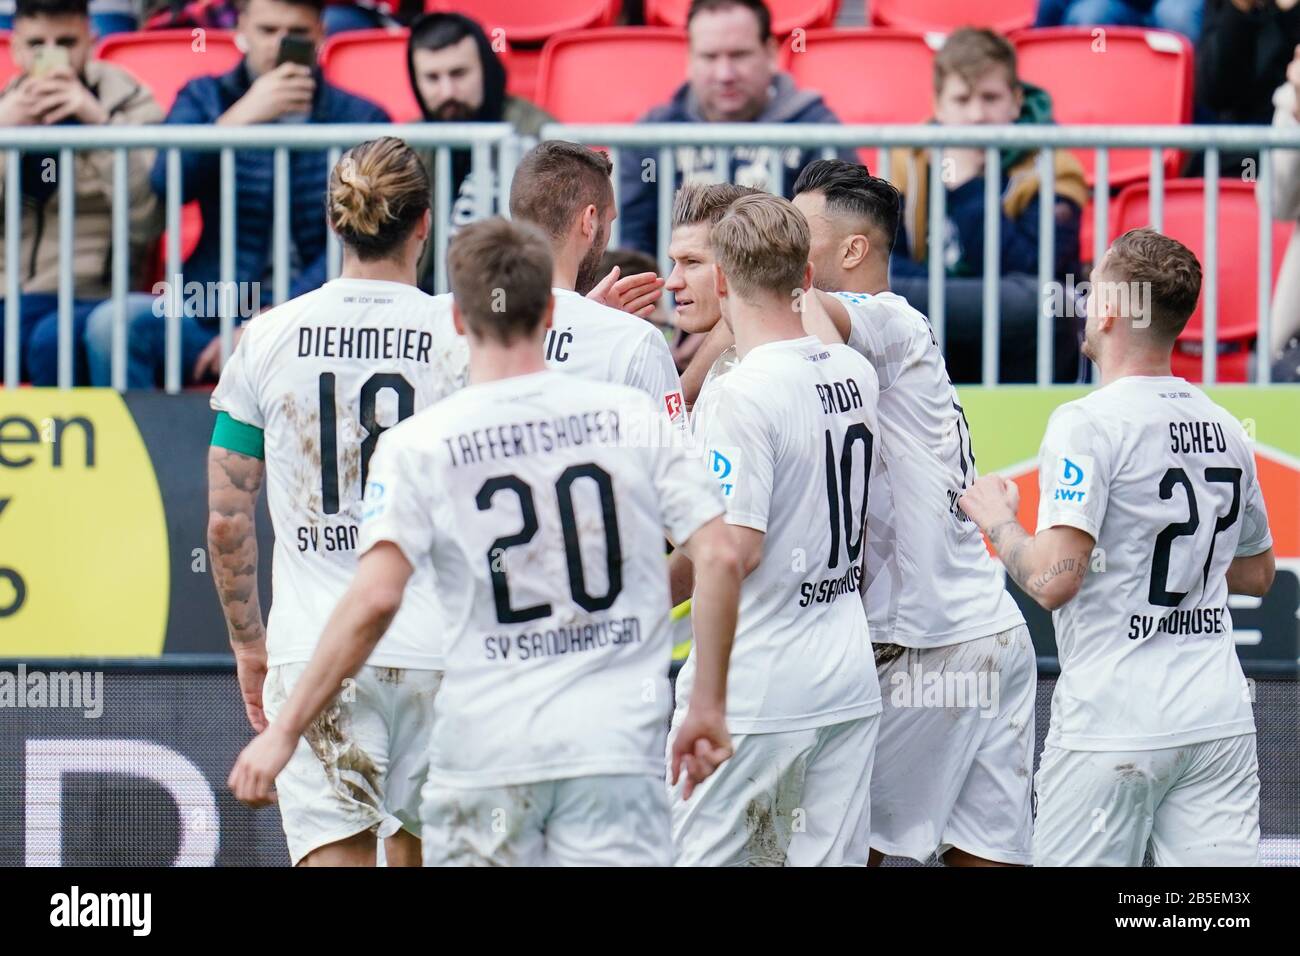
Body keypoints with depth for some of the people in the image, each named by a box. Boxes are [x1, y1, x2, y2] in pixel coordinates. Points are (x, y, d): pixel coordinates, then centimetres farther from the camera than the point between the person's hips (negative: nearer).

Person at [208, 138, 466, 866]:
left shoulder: (268, 341, 2)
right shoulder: (462, 341, -2)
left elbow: (226, 517, 5)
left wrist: (249, 643, 17)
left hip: (315, 654, 0)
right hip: (436, 647, 0)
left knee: (333, 852, -5)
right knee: (422, 851, 16)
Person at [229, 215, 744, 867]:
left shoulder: (415, 446, -3)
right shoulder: (631, 416, 3)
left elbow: (374, 599, -13)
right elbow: (720, 557, -1)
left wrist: (284, 731, -7)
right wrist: (708, 704, 9)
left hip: (483, 749, -1)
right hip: (616, 749, 1)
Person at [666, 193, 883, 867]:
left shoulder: (738, 394, -16)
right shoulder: (855, 374, 6)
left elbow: (736, 547, -21)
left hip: (754, 687, -7)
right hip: (849, 678, 7)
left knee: (698, 855, 0)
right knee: (832, 859, 7)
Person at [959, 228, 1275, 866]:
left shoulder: (1087, 424, -10)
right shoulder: (1225, 429, 11)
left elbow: (1053, 580, -18)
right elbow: (1257, 573, 24)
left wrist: (996, 521, -1)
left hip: (1114, 727, -6)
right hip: (1221, 725, 6)